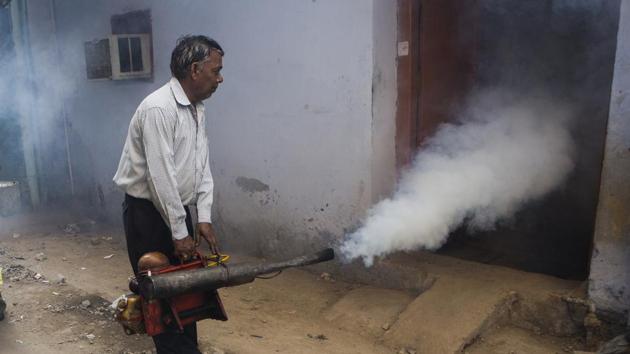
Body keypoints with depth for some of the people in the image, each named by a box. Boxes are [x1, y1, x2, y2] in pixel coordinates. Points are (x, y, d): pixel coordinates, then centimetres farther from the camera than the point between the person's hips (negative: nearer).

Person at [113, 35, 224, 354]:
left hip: (178, 208, 8)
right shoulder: (159, 109, -23)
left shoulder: (197, 108, 6)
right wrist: (179, 233, -18)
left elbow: (202, 165, 7)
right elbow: (160, 177, -24)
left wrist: (203, 218, 1)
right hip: (148, 212, -8)